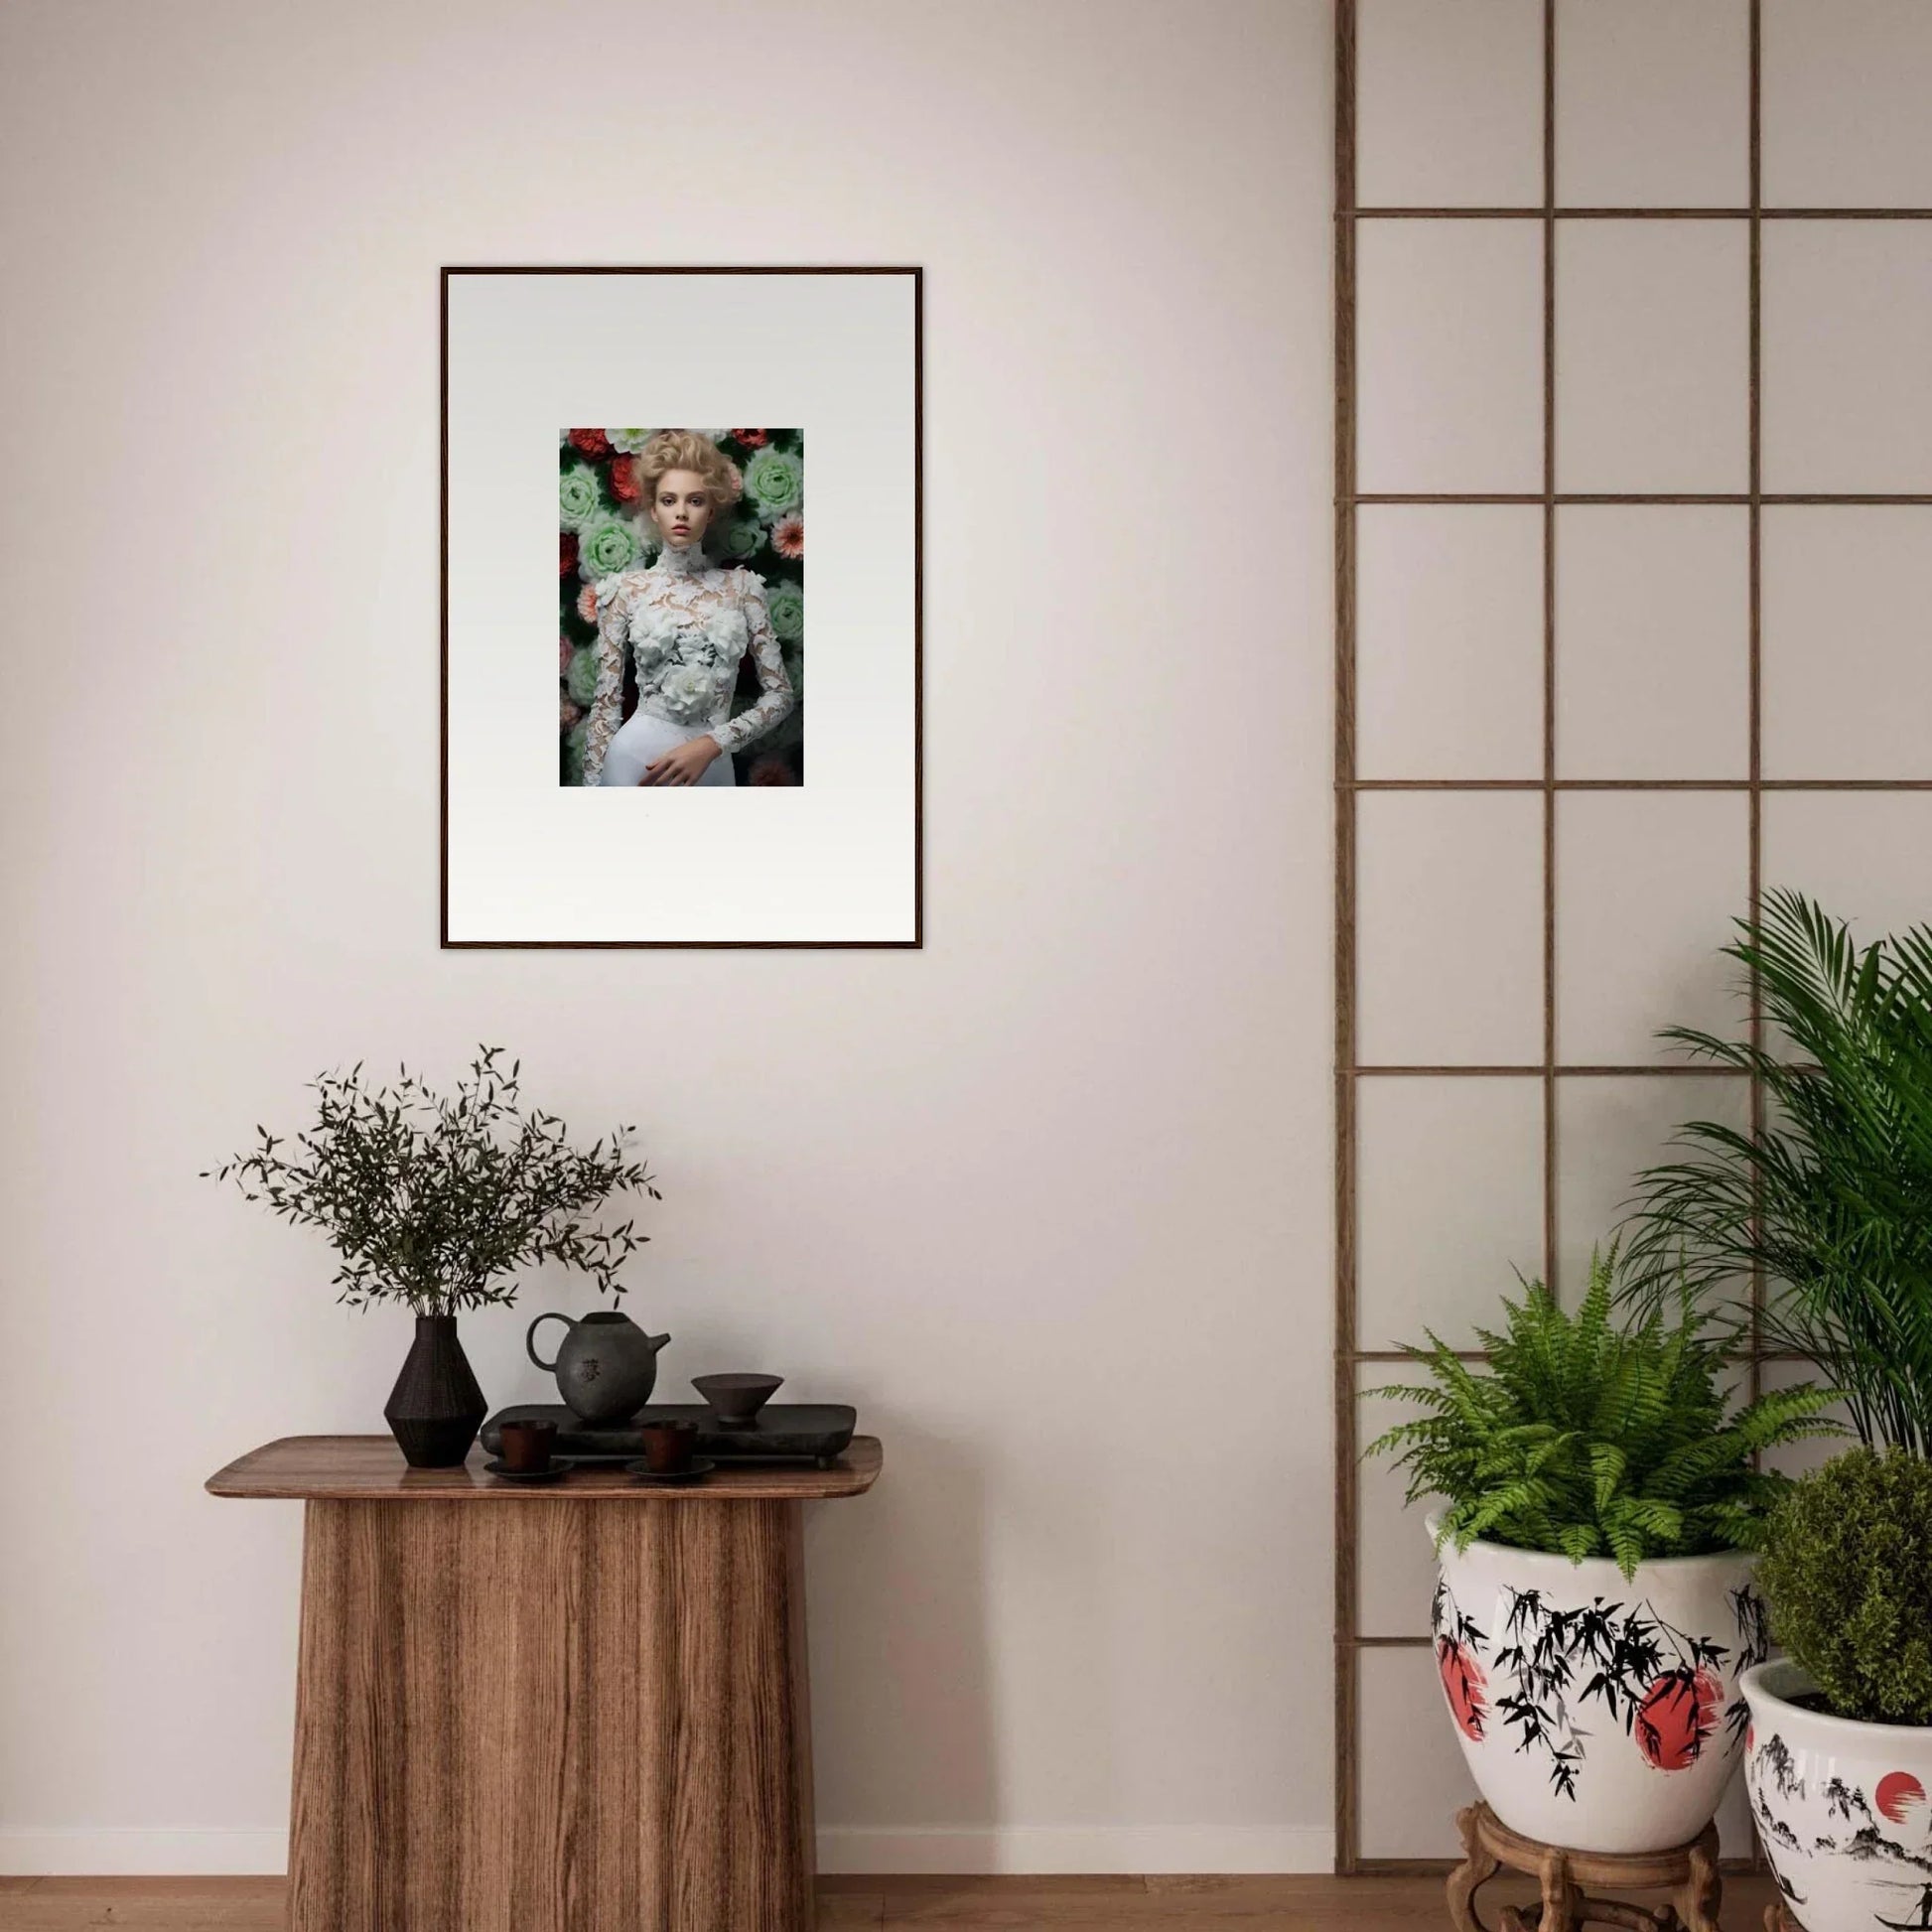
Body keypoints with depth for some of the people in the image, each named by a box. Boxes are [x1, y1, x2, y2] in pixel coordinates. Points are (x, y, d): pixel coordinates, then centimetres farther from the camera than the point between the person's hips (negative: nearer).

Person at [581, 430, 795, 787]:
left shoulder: (741, 586, 2)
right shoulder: (626, 589, 0)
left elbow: (782, 693, 0)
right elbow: (606, 702, 1)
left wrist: (711, 744, -13)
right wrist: (593, 784, -6)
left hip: (713, 764, 1)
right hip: (635, 758, -1)